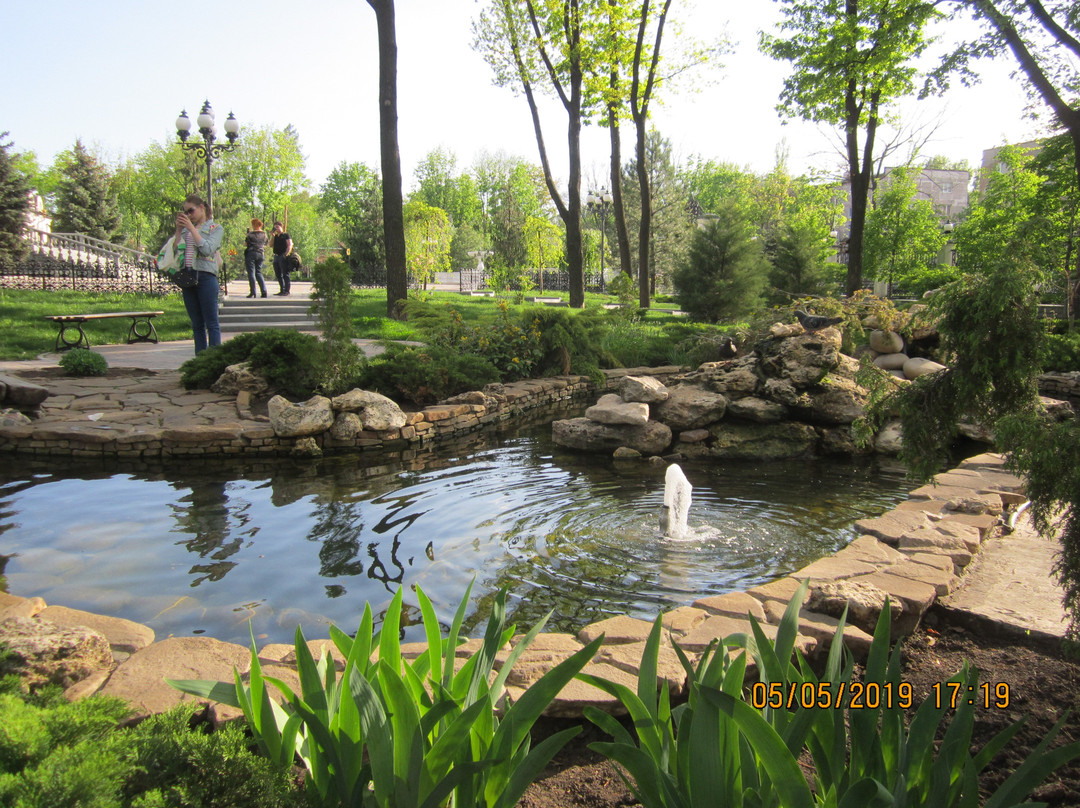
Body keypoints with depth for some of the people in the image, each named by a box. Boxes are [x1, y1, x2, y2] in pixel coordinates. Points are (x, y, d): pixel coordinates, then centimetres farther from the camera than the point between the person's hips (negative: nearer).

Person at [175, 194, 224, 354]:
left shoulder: (215, 228, 3)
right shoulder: (186, 230, 17)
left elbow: (207, 249, -13)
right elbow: (176, 250, 9)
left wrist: (192, 228, -11)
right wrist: (178, 230, 3)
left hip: (206, 276, -5)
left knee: (211, 324, -4)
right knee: (197, 324, 8)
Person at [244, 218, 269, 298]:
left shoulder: (251, 234, -9)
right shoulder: (264, 234, 6)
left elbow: (245, 244, -4)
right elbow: (267, 243, 18)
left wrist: (247, 236, 9)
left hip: (251, 253, -5)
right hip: (260, 254, 5)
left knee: (251, 273, -2)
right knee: (259, 272, 13)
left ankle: (253, 292, -7)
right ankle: (264, 292, 2)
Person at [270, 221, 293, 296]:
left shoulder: (286, 235, 0)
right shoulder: (275, 236, 20)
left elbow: (290, 245, -8)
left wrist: (286, 254, -18)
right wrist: (273, 236, 5)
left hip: (283, 256, -8)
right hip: (276, 256, 8)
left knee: (285, 274, -8)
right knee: (278, 275, 9)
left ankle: (287, 291, -8)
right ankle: (282, 290, 15)